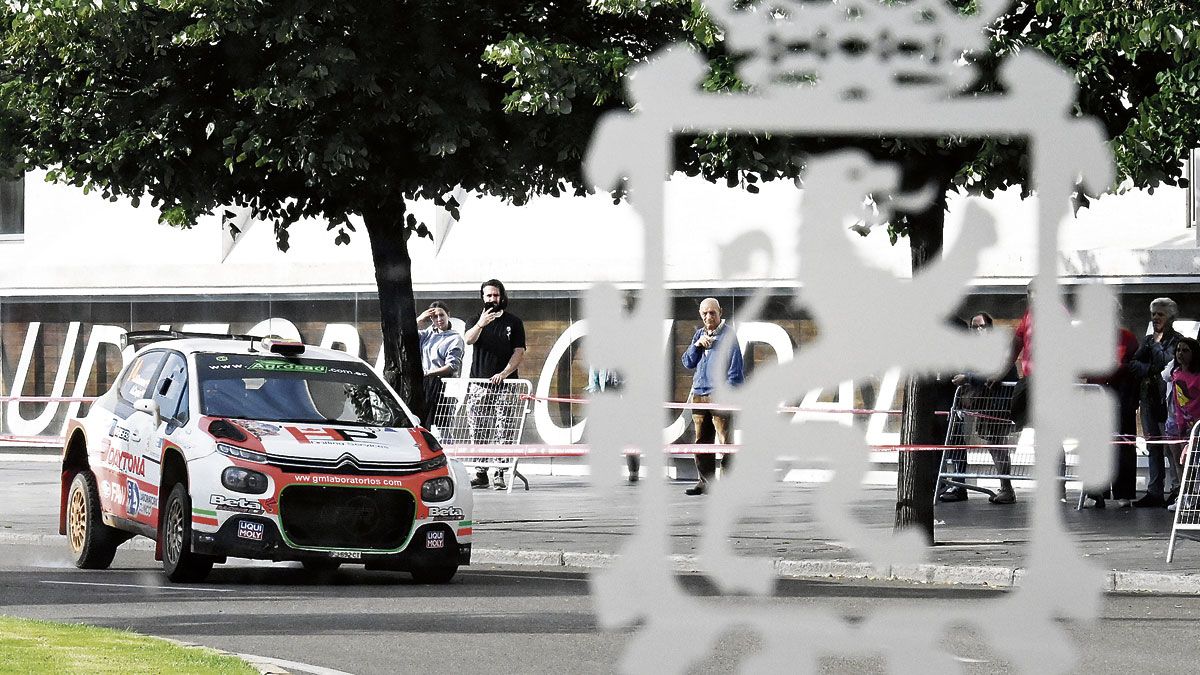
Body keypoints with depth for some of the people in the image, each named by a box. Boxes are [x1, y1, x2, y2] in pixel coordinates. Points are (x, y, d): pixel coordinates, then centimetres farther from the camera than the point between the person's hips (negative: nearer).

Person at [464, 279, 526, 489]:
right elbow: (468, 340, -8)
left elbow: (519, 352, 2)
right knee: (477, 430, 0)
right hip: (479, 383, 2)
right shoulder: (477, 320, 12)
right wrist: (480, 325, -28)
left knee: (504, 430, -9)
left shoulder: (514, 322, 9)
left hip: (504, 384, -2)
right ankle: (481, 473, 6)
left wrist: (504, 373, -13)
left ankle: (500, 474, -9)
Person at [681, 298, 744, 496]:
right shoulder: (699, 334, 16)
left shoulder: (728, 335, -4)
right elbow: (688, 363, 16)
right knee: (702, 441, 8)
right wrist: (697, 345, -1)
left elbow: (735, 368, -7)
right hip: (699, 395, 7)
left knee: (725, 440, -8)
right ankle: (705, 481, 14)